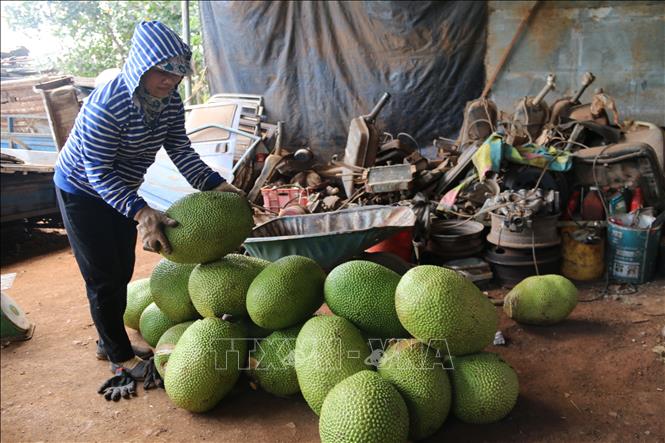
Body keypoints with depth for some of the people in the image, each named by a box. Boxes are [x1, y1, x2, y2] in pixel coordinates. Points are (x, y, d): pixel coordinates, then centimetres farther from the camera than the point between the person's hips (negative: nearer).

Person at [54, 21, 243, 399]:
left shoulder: (170, 101, -12)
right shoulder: (107, 105, -33)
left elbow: (180, 150, -8)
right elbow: (99, 173, -32)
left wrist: (217, 184, -20)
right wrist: (141, 212, -44)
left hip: (120, 189, 7)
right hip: (81, 192, -7)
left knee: (123, 271, 16)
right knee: (104, 277, 0)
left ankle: (110, 341, 35)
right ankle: (121, 357, 16)